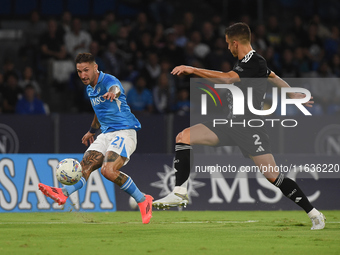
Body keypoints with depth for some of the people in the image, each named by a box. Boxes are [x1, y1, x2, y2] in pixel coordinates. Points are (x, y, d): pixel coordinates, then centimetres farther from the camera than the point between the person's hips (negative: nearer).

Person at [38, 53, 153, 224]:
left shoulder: (108, 81, -14)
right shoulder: (90, 89, 14)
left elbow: (115, 88, -41)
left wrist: (112, 93, -66)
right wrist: (91, 131, 47)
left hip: (124, 131, -9)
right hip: (106, 135, 9)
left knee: (108, 171, -25)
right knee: (85, 166, -13)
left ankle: (143, 201, -11)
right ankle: (64, 193, -32)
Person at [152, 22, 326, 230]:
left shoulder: (256, 64, -17)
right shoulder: (245, 61, 11)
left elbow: (227, 78, -31)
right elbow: (272, 76, 28)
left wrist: (192, 70, -27)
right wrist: (294, 95, 42)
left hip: (250, 127, -8)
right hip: (230, 124, 8)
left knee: (273, 176, -10)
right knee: (183, 137, -8)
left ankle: (314, 213, 5)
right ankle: (180, 193, -11)